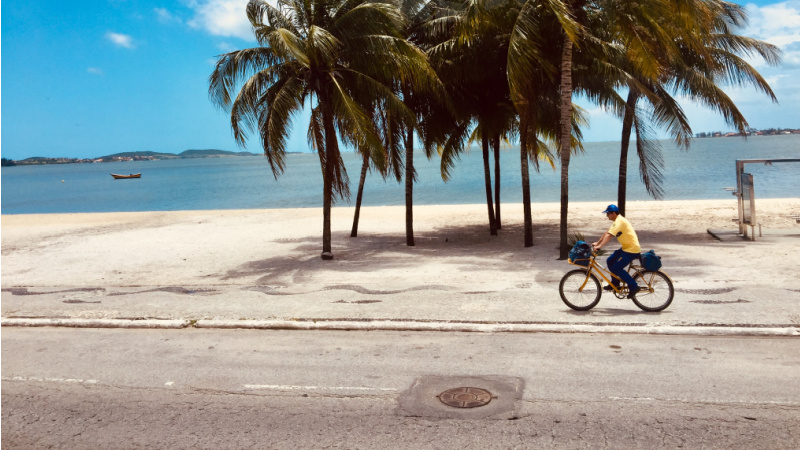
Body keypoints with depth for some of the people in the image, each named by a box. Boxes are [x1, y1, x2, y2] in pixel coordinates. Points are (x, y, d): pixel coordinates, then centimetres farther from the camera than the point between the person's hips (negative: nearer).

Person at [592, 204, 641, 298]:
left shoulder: (619, 221, -19)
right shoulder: (618, 220, 13)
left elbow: (609, 235, -30)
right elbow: (607, 233, 16)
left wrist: (599, 246, -36)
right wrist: (597, 243, 13)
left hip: (632, 249, -10)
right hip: (627, 247, 10)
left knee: (616, 268, -12)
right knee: (610, 261, 12)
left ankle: (633, 287, -5)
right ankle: (615, 283, 22)